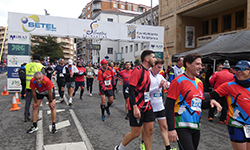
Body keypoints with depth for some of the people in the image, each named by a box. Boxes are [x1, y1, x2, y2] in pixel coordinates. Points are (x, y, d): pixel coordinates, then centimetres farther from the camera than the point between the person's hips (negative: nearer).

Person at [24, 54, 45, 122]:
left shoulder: (27, 65, 6)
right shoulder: (40, 66, -5)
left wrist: (24, 85, 16)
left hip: (28, 86, 3)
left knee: (28, 101, 11)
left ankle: (26, 116, 17)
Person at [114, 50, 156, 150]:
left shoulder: (147, 71, 11)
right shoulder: (138, 70, -16)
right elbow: (131, 88, -21)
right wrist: (135, 107, -25)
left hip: (146, 106, 8)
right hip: (137, 108, -8)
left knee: (149, 131, 8)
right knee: (136, 133, 1)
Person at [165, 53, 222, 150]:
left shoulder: (199, 83, 12)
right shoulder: (178, 81, -11)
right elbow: (169, 106, -14)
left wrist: (210, 102, -1)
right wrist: (171, 129, -19)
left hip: (196, 127, 8)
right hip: (182, 127, -7)